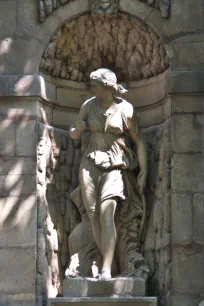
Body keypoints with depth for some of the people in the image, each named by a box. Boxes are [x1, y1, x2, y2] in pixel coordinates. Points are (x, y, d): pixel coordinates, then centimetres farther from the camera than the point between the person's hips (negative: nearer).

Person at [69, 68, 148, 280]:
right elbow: (74, 135, 19)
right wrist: (78, 128, -3)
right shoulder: (88, 106, 6)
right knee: (93, 215, -4)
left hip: (114, 167, -4)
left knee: (106, 213, -19)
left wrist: (143, 173, -1)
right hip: (90, 164, 4)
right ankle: (107, 262, 5)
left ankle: (106, 270, -25)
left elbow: (139, 141, 2)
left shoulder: (125, 110, -4)